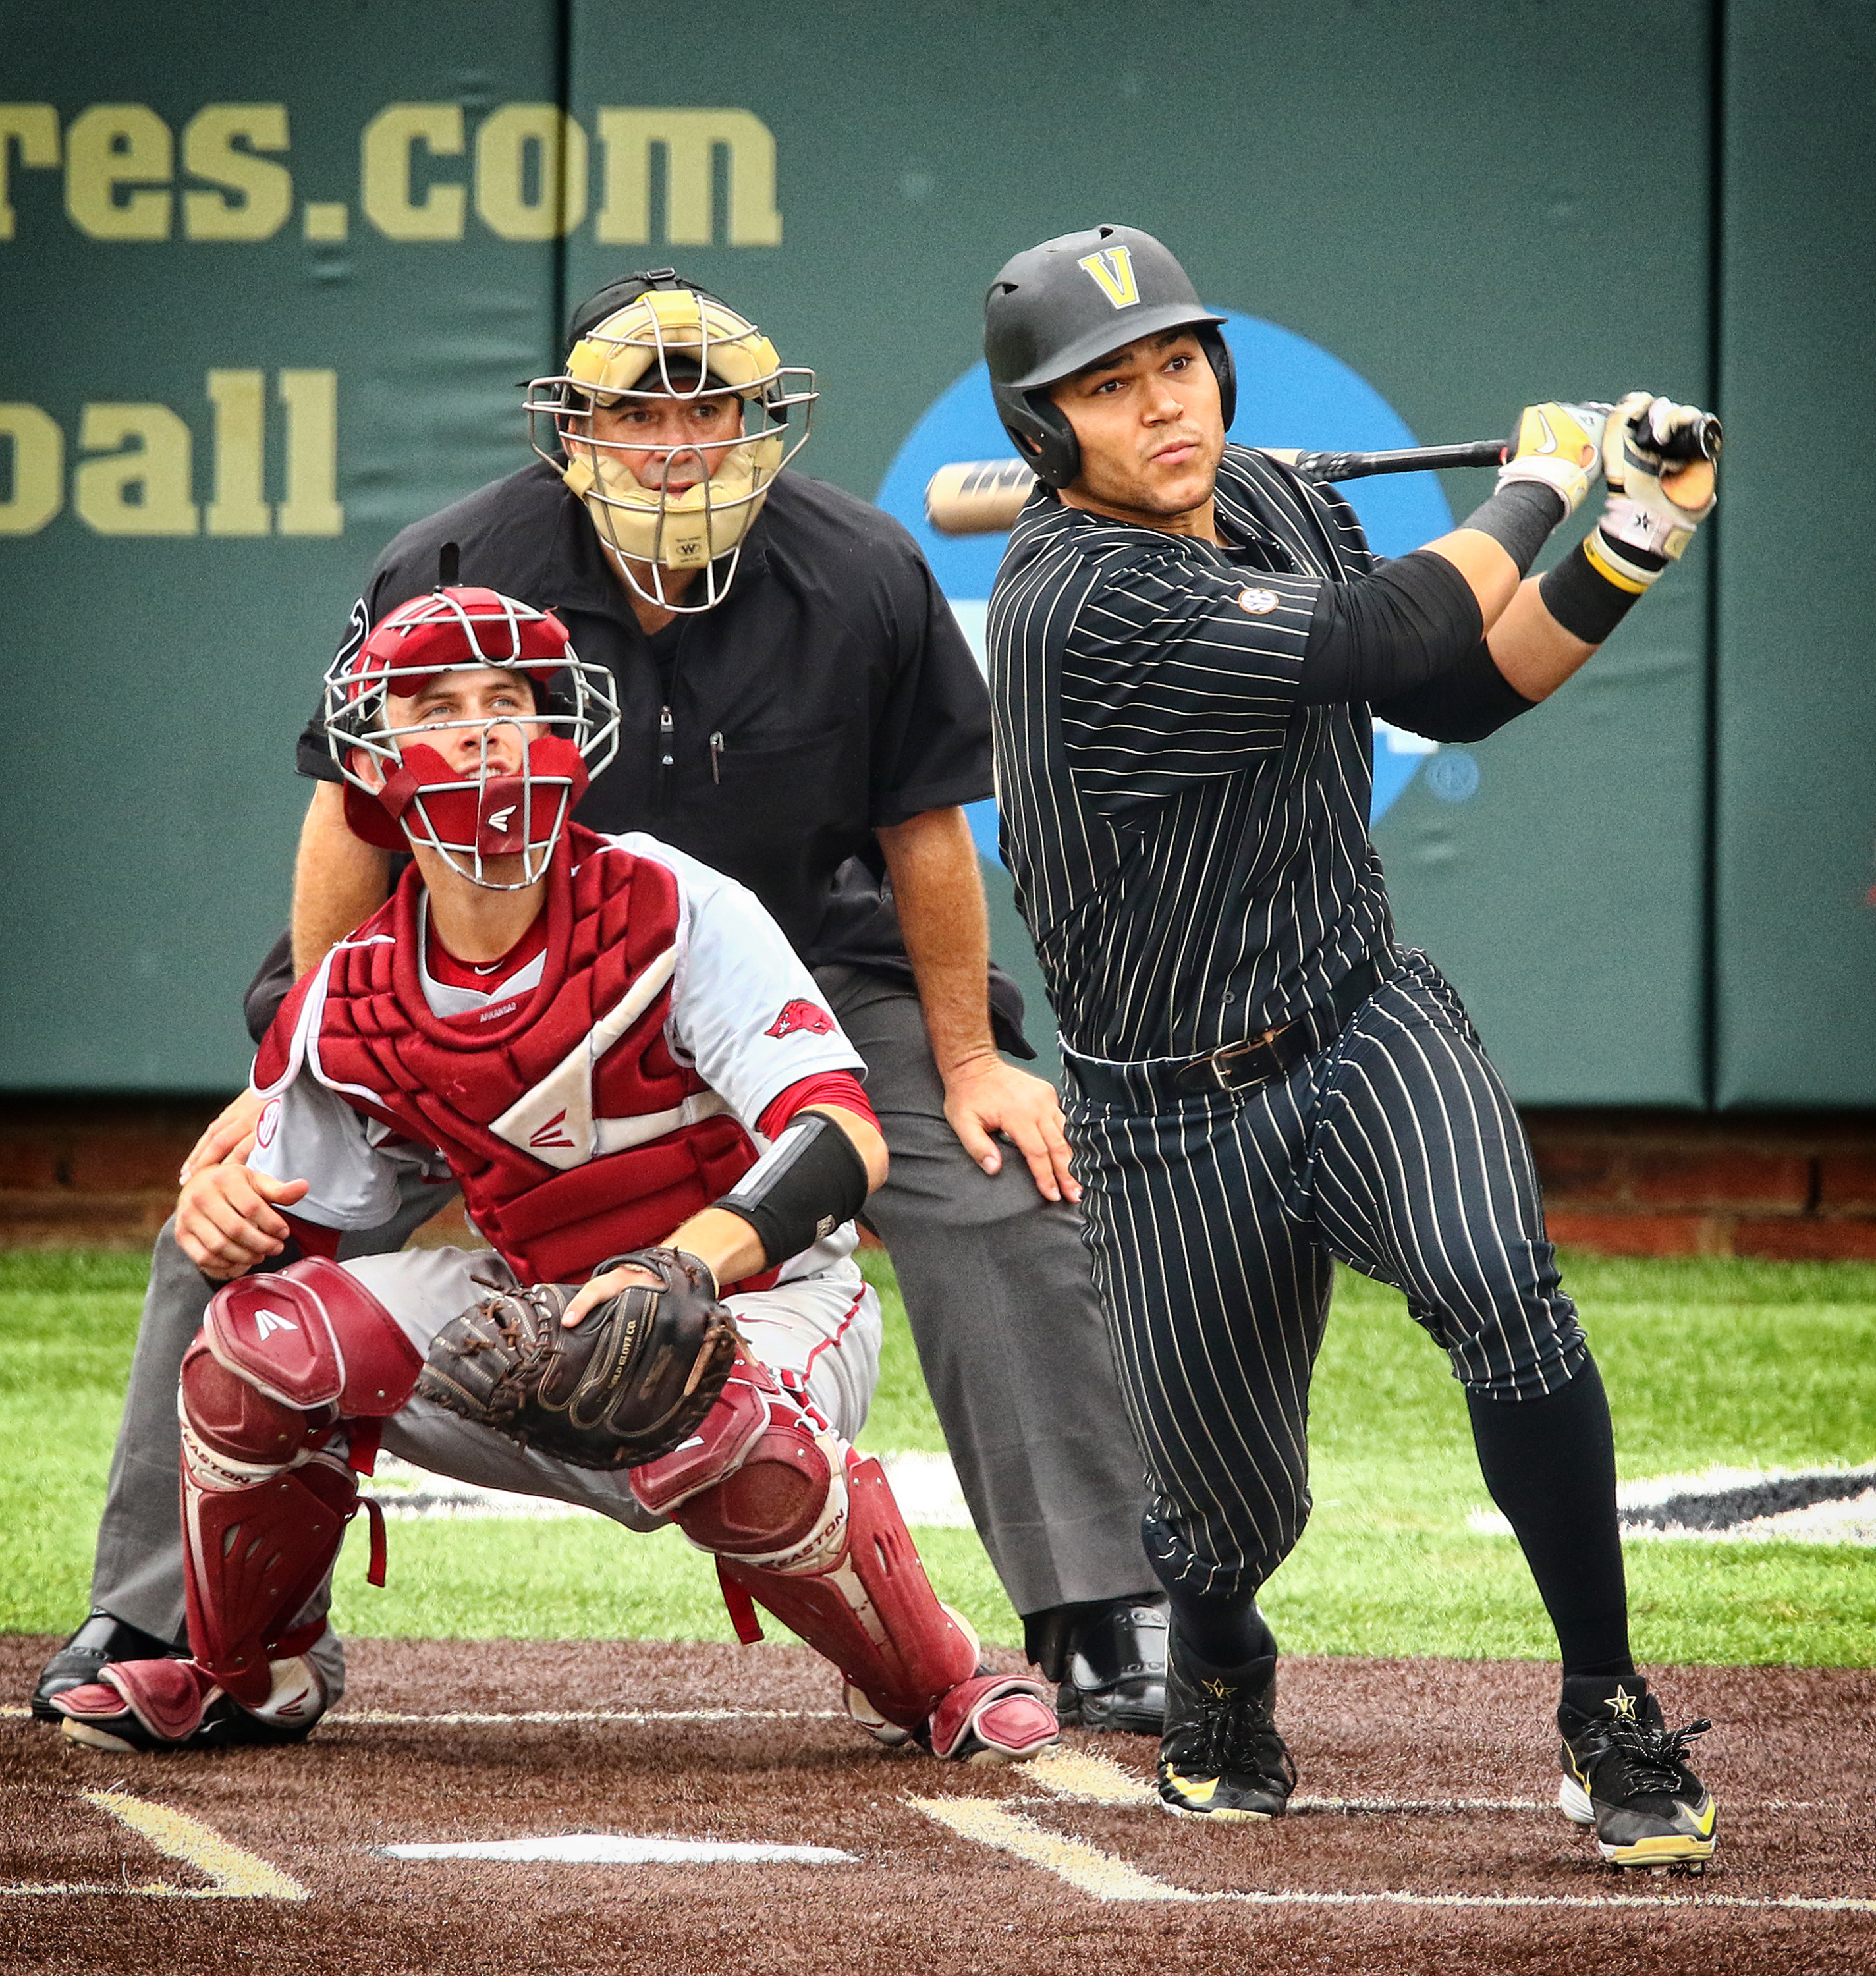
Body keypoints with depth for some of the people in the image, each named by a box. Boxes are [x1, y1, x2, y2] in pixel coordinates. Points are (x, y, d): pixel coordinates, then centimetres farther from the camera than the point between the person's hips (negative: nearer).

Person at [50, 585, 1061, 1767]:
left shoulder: (671, 911, -20)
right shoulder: (352, 1009, -5)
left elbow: (846, 1141, -29)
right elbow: (292, 1221, 6)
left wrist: (682, 1269, -45)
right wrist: (227, 1220, -19)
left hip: (762, 1295, -4)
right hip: (540, 1310, 4)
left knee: (729, 1447, -40)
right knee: (263, 1335, -17)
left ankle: (934, 1686, -10)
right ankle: (249, 1674, 10)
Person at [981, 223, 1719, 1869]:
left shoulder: (1273, 504, 2)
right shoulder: (1079, 605, -23)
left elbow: (1458, 697, 10)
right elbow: (1405, 639, -26)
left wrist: (1626, 552, -5)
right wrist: (1539, 484, -8)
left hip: (1365, 1017, 4)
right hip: (1179, 1117, -4)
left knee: (1498, 1282, -27)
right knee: (1233, 1513, 7)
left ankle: (1611, 1720, -20)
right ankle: (1220, 1680, 46)